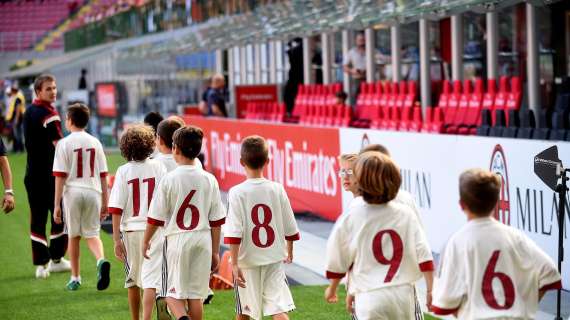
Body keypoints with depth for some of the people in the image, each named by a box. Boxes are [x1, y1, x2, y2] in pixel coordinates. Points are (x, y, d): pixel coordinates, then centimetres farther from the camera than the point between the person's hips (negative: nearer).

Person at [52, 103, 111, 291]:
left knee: (73, 236, 11)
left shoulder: (64, 143, -3)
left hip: (72, 192, -2)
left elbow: (60, 176, -8)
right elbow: (103, 175, 10)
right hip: (93, 191, 2)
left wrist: (56, 205, -6)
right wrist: (105, 203, 16)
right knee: (92, 234, 9)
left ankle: (75, 278, 17)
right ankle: (101, 260, -21)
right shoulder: (95, 142, 8)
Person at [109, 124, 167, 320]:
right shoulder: (158, 167, -4)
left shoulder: (123, 171, -4)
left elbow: (117, 208, -7)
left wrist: (117, 239, -5)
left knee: (133, 280, 16)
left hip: (131, 230, 1)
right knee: (151, 279, 0)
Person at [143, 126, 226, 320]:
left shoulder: (169, 179, -9)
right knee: (196, 294, 11)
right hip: (203, 239, 3)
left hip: (177, 239, -3)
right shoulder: (209, 180, 1)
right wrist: (215, 252, 13)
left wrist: (146, 241, 11)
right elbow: (216, 221, 5)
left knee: (173, 293, 3)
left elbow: (156, 217, -5)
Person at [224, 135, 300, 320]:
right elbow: (290, 228, 7)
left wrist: (234, 263, -14)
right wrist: (289, 251, 24)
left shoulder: (237, 192, -10)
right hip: (274, 258, 2)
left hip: (247, 260, -1)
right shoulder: (277, 189, -1)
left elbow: (234, 233, -16)